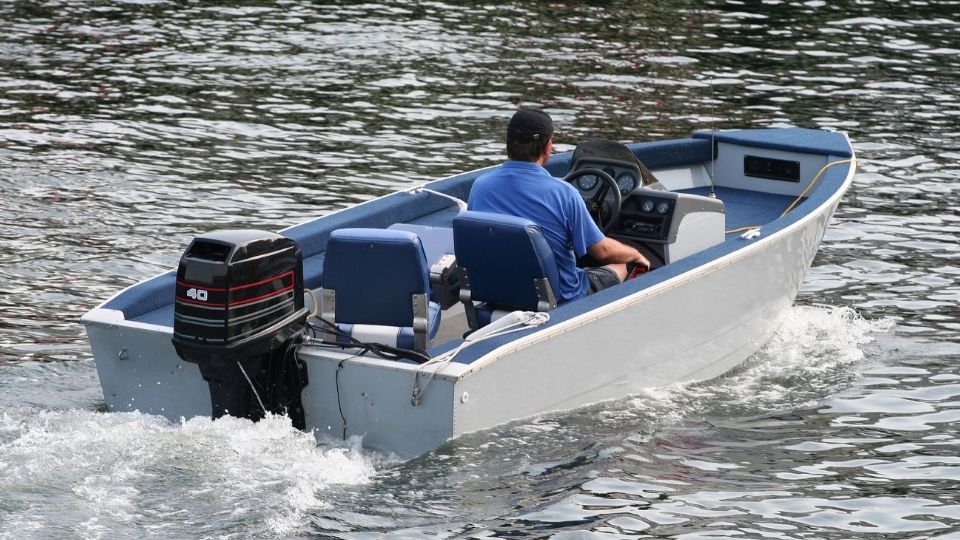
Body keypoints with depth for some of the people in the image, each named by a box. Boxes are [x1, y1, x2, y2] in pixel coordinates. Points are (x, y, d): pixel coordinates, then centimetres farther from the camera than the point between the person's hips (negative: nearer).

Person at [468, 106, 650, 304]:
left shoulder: (479, 186, -9)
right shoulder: (562, 193, -22)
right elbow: (602, 250, -12)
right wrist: (636, 255, 11)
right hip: (562, 300, -5)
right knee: (618, 266, 24)